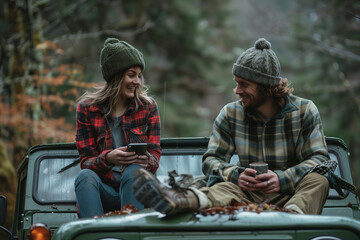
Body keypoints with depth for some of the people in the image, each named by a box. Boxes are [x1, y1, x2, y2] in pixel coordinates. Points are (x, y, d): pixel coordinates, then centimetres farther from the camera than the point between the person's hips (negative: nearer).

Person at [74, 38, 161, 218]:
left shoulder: (148, 106, 7)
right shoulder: (86, 108, 4)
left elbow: (155, 155, 4)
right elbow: (86, 162, 0)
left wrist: (147, 160, -22)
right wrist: (107, 158, -23)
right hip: (104, 193, 0)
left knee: (134, 170, -31)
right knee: (86, 176, -30)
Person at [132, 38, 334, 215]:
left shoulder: (305, 111, 1)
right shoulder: (231, 114, 8)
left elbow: (319, 158, -5)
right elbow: (211, 159, 4)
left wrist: (282, 179, -25)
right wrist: (236, 175, -21)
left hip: (292, 196, -1)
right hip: (249, 193, 1)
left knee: (318, 181, -32)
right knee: (226, 187, -32)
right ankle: (180, 201, -63)